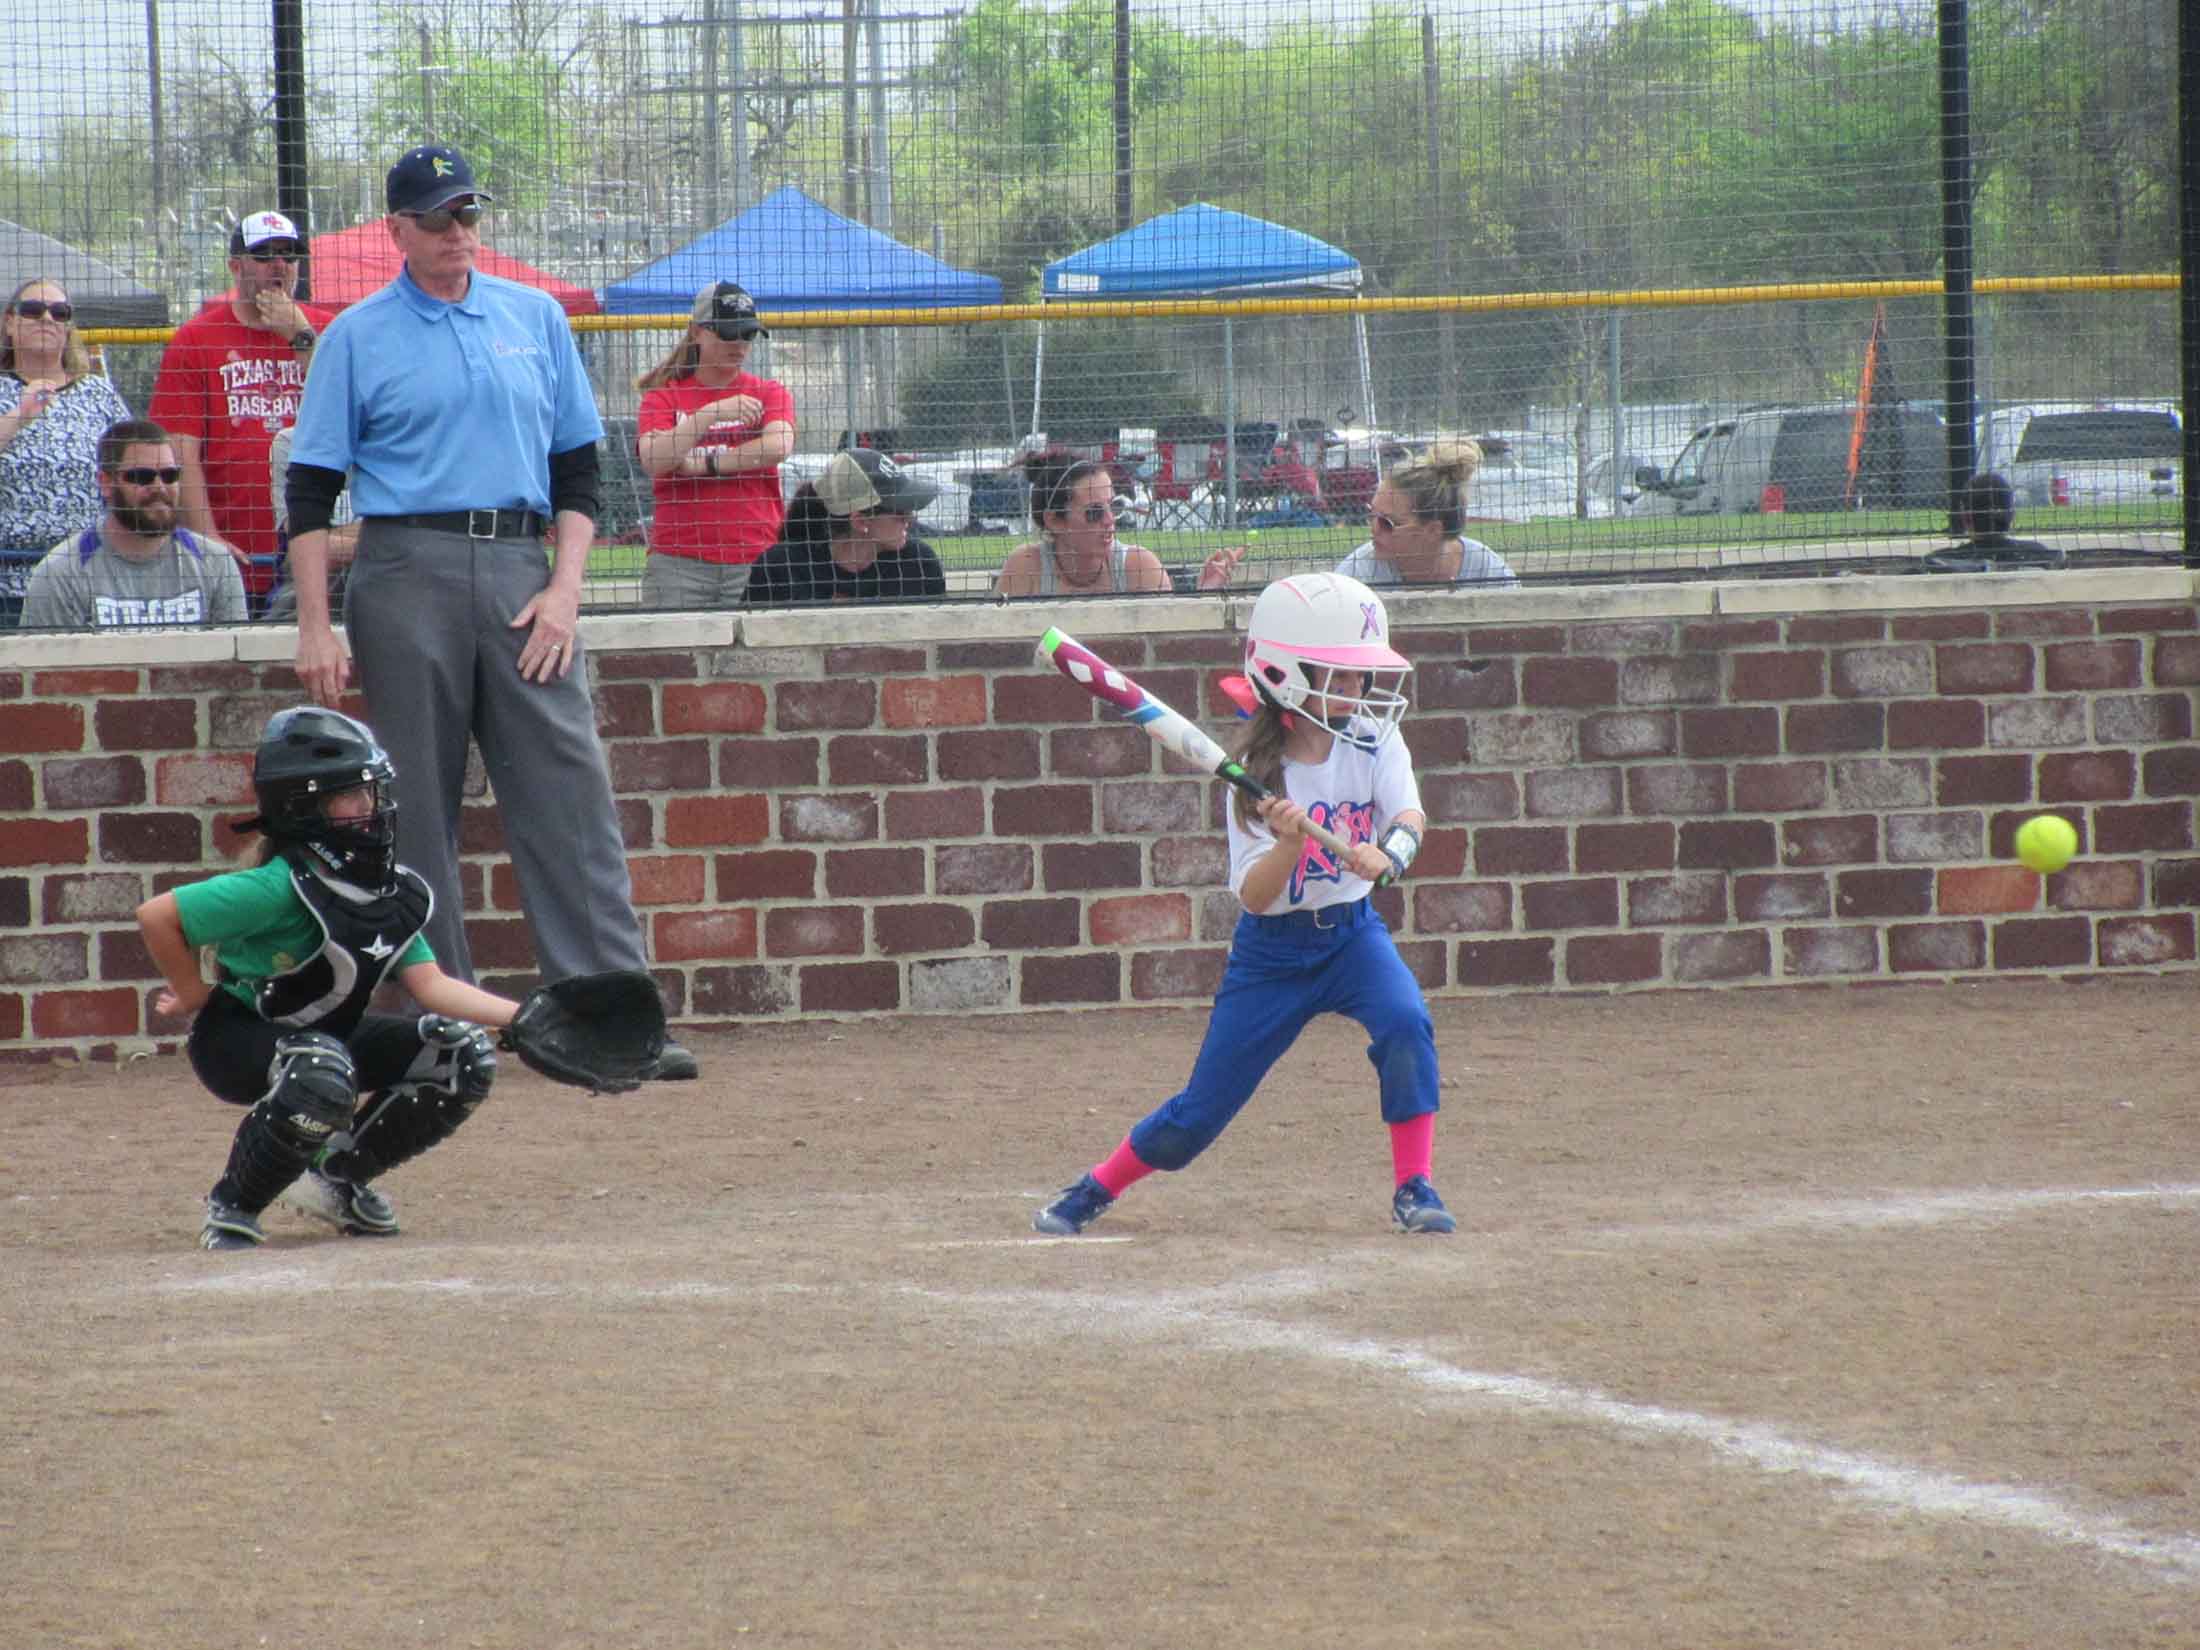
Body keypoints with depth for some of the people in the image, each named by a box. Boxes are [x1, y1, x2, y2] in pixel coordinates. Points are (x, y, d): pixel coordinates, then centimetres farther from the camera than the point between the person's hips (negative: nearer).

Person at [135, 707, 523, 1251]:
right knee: (323, 1078, -40)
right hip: (237, 1041, -8)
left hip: (325, 1035, 8)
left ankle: (338, 1179, 11)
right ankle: (231, 1209, -16)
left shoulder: (394, 892, -3)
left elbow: (430, 985, -6)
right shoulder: (284, 888, -27)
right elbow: (155, 917, -27)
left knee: (465, 1057, -5)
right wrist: (194, 996, -13)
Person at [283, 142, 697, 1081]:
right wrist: (315, 627, -6)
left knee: (569, 792, -7)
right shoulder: (356, 337, 5)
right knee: (416, 807, 0)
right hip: (406, 574, -2)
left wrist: (564, 589, 0)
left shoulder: (535, 318, 14)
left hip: (520, 572, 2)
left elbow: (576, 466, 14)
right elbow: (311, 492, 3)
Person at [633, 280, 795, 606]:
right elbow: (653, 460, -8)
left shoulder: (769, 393, 14)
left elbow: (778, 447, -7)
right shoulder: (664, 396, 11)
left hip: (756, 558, 0)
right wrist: (712, 413, -16)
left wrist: (705, 464, -7)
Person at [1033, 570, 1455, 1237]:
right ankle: (1097, 1189, 25)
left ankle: (1414, 1187, -16)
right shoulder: (1257, 777, -13)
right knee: (1199, 1114, 1)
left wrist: (1386, 854, -44)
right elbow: (1254, 897, -18)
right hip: (1272, 950, -2)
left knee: (1405, 1023, -29)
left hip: (1350, 933, 2)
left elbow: (1410, 817, -22)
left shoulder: (1374, 744, -6)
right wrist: (1290, 844, -37)